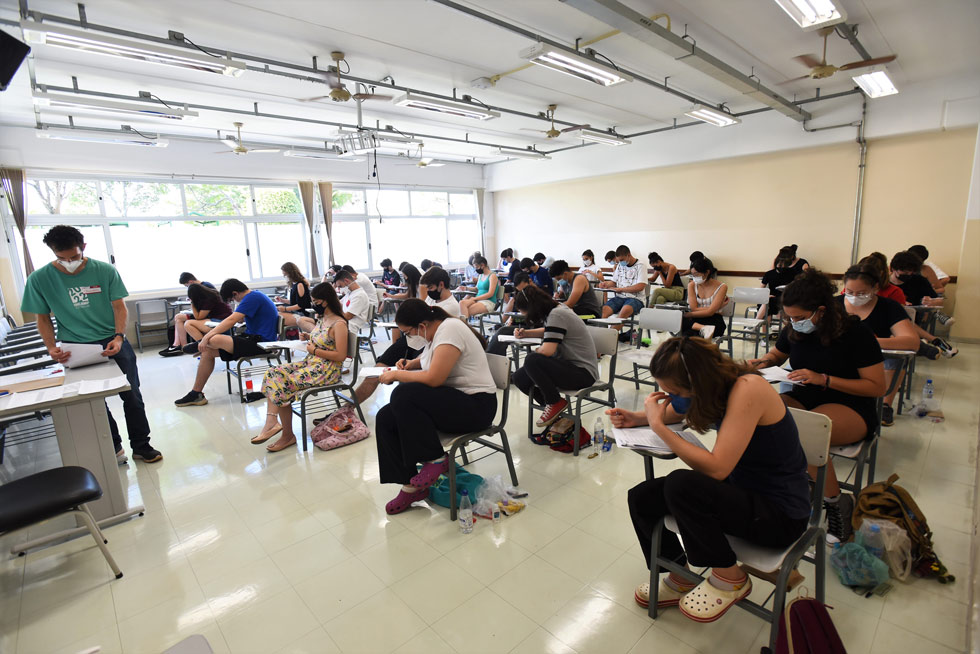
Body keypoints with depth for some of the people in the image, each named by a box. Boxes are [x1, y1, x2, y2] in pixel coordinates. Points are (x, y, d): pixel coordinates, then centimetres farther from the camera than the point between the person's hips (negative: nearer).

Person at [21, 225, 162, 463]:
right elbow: (43, 318, 5)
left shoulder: (105, 271, -6)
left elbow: (120, 307, -3)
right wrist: (51, 347, -10)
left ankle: (141, 446, 16)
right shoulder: (39, 279, -3)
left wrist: (119, 337, -16)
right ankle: (113, 448, 24)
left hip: (113, 343, 0)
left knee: (132, 396, 2)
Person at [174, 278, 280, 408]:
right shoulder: (255, 295, 19)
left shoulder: (253, 297, -14)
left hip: (260, 343, -11)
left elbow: (231, 320, -20)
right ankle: (196, 394, 7)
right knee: (207, 351, 5)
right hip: (254, 339, 11)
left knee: (214, 340, -29)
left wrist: (207, 337, -16)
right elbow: (239, 319, 23)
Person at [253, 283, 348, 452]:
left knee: (283, 384, -19)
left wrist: (315, 350, -13)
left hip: (326, 370, -9)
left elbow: (340, 356, -20)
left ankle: (288, 435, -8)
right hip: (310, 363, 9)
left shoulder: (339, 324, -15)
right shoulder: (322, 318, 13)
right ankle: (272, 422, -13)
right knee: (272, 373, -8)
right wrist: (309, 337, 10)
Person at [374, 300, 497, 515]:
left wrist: (397, 375, -12)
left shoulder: (450, 329, -19)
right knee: (385, 418, -3)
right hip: (450, 400, 10)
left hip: (476, 405, -10)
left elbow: (433, 379, -27)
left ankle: (436, 460, -11)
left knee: (403, 395, -28)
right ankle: (412, 486, 1)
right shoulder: (434, 332, 9)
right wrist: (411, 364, 13)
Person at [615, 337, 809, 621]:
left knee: (680, 485, -32)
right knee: (640, 497, -4)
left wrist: (658, 426, -27)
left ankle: (730, 578, -5)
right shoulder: (715, 383, -4)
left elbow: (717, 468, -33)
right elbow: (676, 412, 17)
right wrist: (637, 418, -1)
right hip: (740, 487, 8)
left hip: (781, 514, -8)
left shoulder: (747, 389, -28)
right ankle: (680, 579, 21)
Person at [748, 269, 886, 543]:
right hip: (803, 399, 4)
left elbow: (877, 387, -11)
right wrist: (765, 361, -2)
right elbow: (777, 354, 22)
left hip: (850, 407, -4)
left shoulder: (855, 333, -12)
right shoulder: (794, 330, 1)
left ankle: (837, 503, -13)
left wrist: (823, 379, -22)